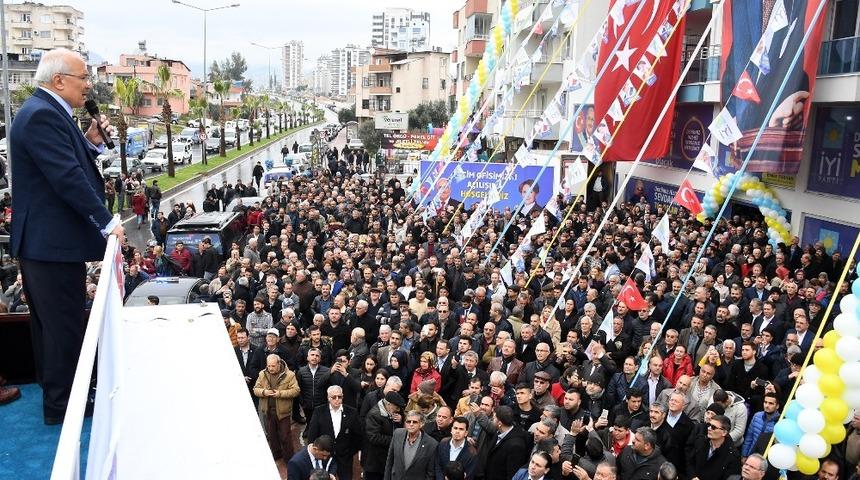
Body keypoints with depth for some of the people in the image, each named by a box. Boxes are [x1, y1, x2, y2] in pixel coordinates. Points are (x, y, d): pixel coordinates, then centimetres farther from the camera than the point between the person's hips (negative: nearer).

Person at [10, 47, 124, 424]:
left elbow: (70, 164, 16)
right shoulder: (42, 115, -19)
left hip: (45, 238, 11)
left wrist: (90, 141, 1)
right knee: (64, 324, 1)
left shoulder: (46, 111, 14)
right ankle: (61, 405, 14)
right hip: (53, 241, -11)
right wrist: (108, 222, -20)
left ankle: (55, 392, 35)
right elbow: (68, 178, -25)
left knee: (51, 322, 20)